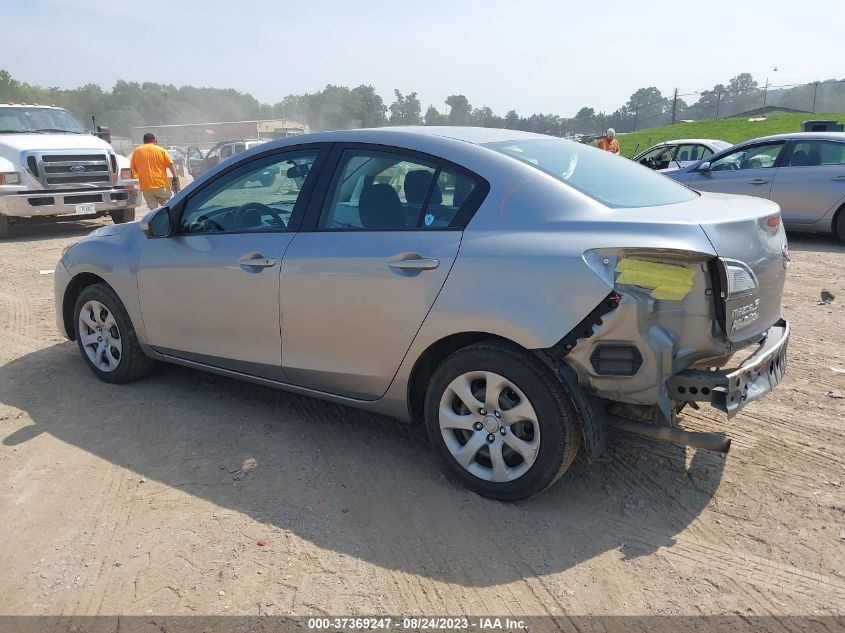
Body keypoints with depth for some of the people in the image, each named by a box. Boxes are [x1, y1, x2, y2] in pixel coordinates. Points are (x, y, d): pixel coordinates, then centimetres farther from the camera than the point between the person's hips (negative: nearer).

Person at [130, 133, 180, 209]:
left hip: (145, 186, 2)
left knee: (153, 209, 4)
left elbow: (132, 169, 13)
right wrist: (175, 177, -6)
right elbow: (170, 164, -5)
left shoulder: (137, 151, 10)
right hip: (161, 184, -2)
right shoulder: (161, 150, 5)